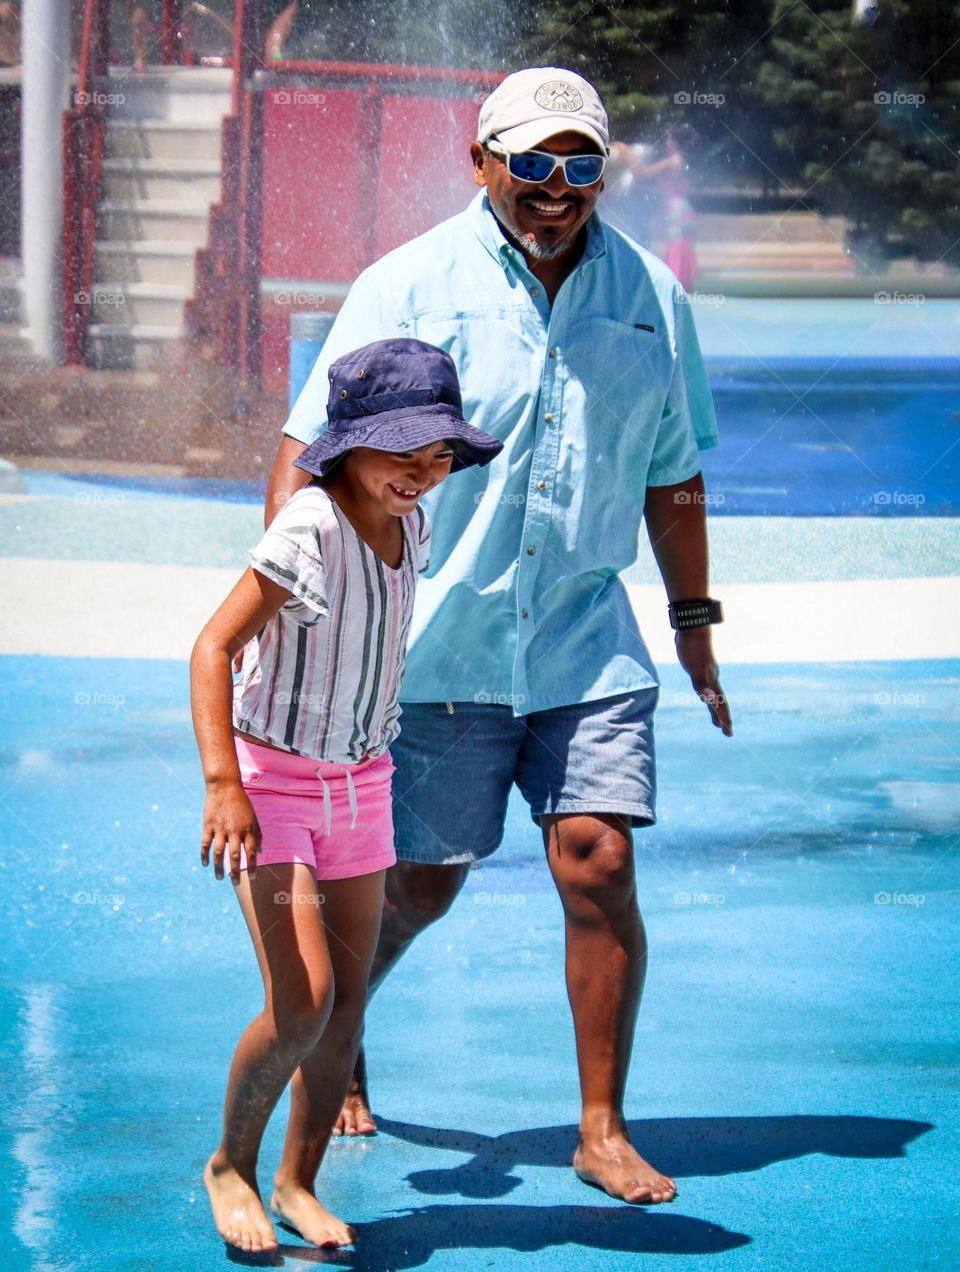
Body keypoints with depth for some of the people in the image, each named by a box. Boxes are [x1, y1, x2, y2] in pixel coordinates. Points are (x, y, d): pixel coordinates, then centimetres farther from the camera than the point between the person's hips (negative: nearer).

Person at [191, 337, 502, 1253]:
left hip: (360, 782, 7)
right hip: (273, 777, -7)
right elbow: (214, 645, -26)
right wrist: (222, 783, -34)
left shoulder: (410, 527, 2)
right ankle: (230, 1164, 7)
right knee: (302, 1001, -15)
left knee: (347, 1005, 6)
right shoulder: (310, 531, -22)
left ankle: (298, 1181, 22)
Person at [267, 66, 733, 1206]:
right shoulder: (412, 287, -6)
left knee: (598, 866, -8)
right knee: (419, 884, 8)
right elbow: (308, 447, -9)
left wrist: (694, 622, 20)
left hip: (586, 641, 2)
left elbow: (672, 473, 17)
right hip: (437, 643, -2)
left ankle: (603, 1132, 4)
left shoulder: (651, 298, 5)